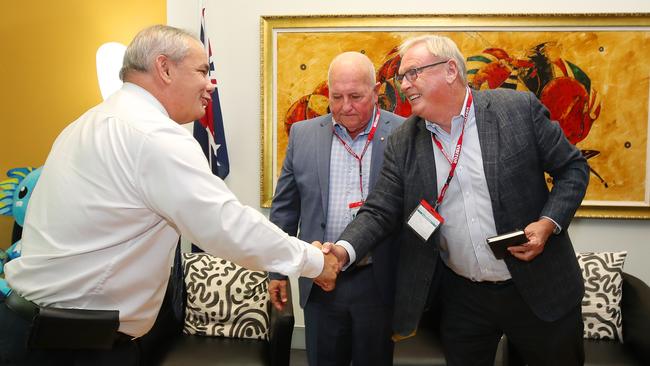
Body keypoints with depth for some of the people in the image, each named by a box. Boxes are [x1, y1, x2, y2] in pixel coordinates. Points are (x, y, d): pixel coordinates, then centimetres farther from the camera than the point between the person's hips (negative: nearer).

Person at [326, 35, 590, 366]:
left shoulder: (519, 109, -10)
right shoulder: (402, 142, -3)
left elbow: (572, 167, -1)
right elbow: (379, 212, -5)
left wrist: (549, 223, -16)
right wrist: (343, 250, -22)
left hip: (540, 291, -1)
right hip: (460, 299, 2)